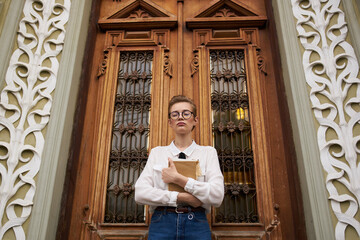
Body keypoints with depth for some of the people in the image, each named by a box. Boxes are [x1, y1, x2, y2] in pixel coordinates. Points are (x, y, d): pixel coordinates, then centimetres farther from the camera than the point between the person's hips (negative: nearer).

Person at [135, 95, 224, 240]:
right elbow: (140, 193, -5)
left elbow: (217, 196, -8)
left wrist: (178, 178, -12)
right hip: (161, 223, 1)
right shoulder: (157, 153, 8)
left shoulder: (208, 152, 5)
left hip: (196, 224, 0)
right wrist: (183, 197, -12)